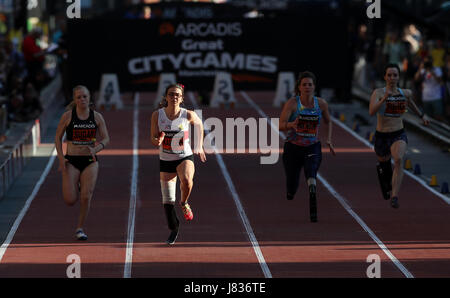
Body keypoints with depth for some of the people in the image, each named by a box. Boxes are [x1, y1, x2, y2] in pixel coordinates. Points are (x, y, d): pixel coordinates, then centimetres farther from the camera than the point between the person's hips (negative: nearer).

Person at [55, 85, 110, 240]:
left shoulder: (97, 117, 2)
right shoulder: (67, 116, -3)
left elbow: (106, 139, 4)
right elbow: (58, 137, 4)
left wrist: (96, 149, -17)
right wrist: (61, 158, -8)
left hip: (90, 161, 1)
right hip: (71, 162, -1)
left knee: (86, 198, -7)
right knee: (70, 201, -8)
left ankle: (80, 229, 12)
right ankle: (74, 187, 30)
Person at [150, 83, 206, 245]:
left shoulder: (188, 115, -9)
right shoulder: (157, 115, -7)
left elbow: (199, 124, 12)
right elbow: (153, 138, -3)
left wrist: (199, 147, 13)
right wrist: (158, 141, -27)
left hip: (185, 157, -2)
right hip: (165, 160, 2)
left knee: (186, 180, -35)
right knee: (167, 201, 2)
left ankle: (184, 203, -2)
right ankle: (173, 229, 26)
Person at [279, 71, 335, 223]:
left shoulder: (321, 103, -1)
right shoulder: (292, 103, -10)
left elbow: (328, 122, 17)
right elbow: (280, 125, -17)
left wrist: (329, 140, 3)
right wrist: (291, 125, -38)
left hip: (313, 147, 1)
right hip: (293, 148, -1)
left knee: (311, 175, -29)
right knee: (292, 188, 3)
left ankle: (313, 209, -27)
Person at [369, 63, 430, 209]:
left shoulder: (405, 93, 1)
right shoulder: (378, 93, -11)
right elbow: (371, 112, -27)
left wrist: (421, 115, 35)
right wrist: (384, 98, -39)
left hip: (399, 135, 0)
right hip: (381, 136, 0)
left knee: (398, 160, -30)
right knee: (384, 165, 22)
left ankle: (394, 197, -35)